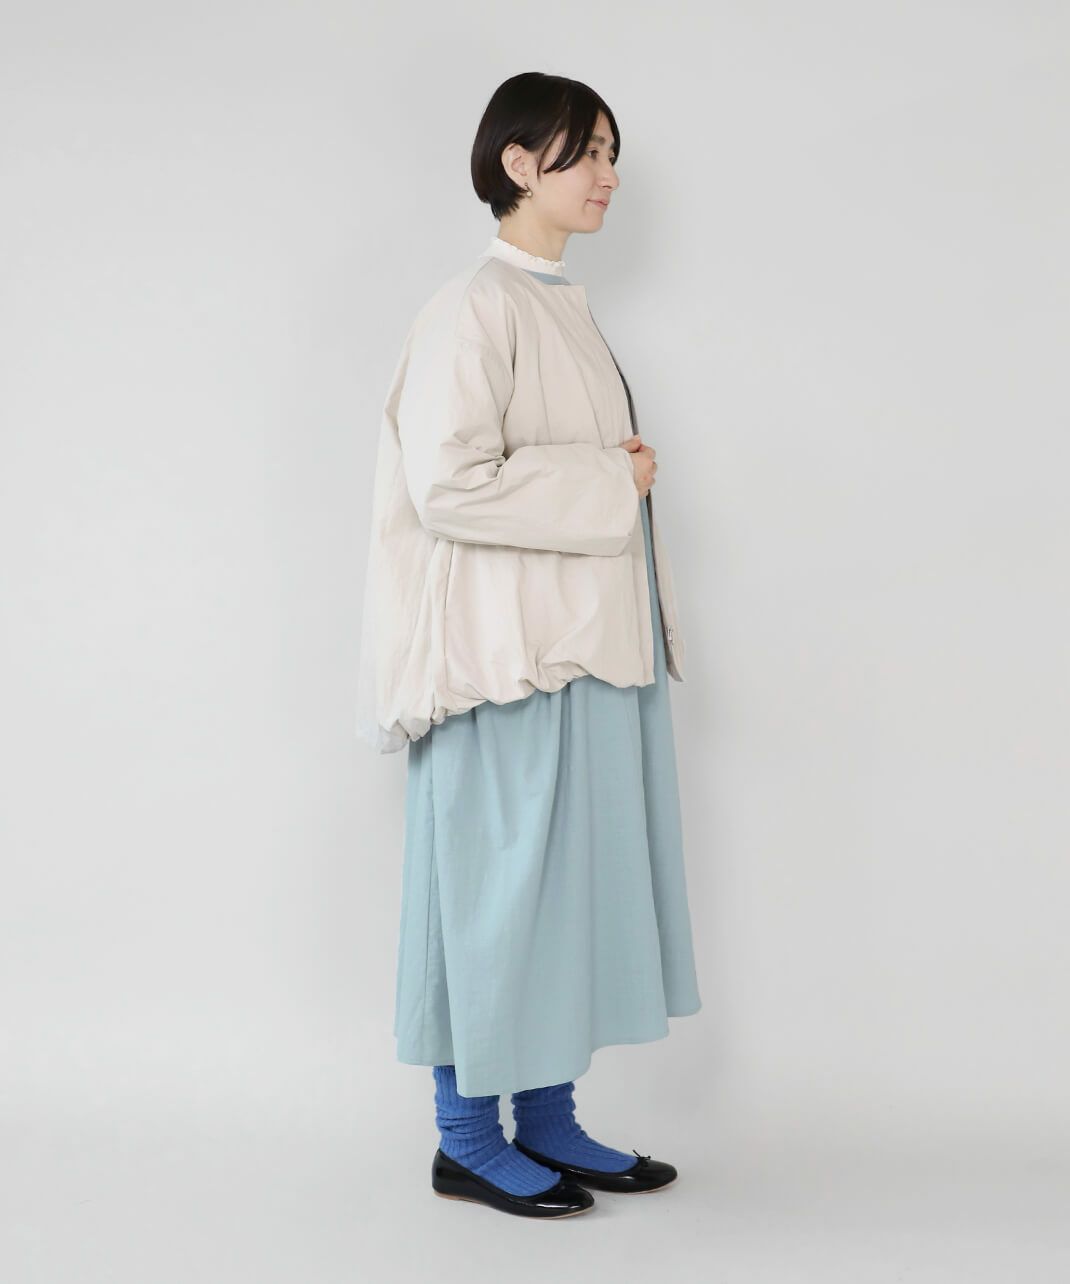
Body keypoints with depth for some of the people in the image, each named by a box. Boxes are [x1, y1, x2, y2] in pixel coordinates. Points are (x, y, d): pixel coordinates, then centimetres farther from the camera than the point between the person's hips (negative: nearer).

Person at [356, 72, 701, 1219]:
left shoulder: (565, 307, 16)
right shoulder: (475, 307, -11)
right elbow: (450, 483, -21)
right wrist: (611, 482, -13)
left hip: (591, 644, 9)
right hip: (512, 652, -9)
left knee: (576, 879, 12)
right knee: (500, 881, 0)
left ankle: (548, 1122, 23)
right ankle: (467, 1139, 15)